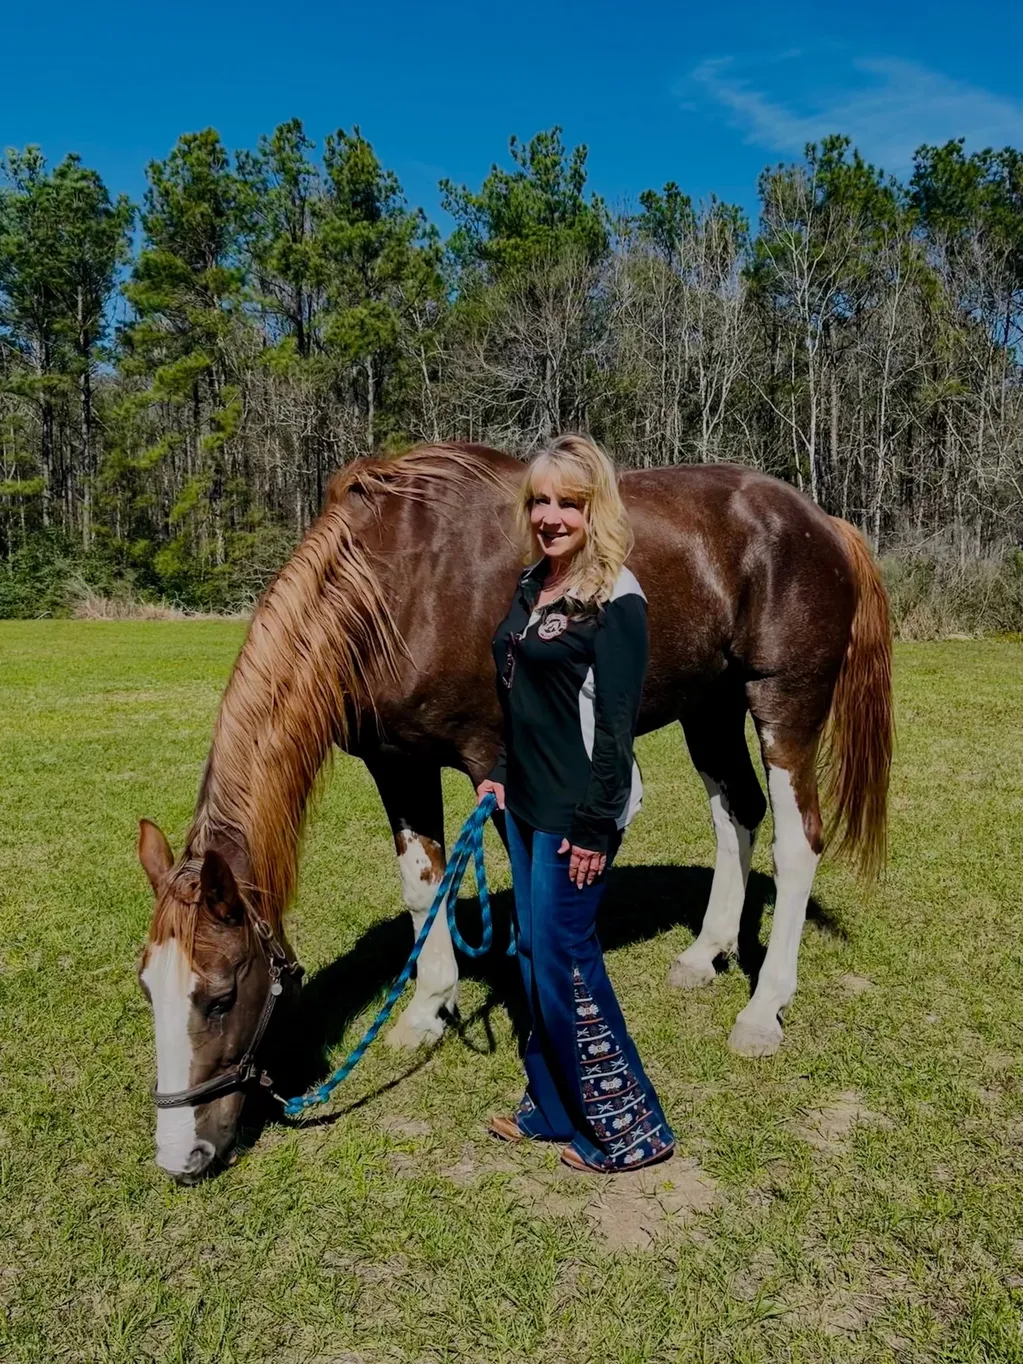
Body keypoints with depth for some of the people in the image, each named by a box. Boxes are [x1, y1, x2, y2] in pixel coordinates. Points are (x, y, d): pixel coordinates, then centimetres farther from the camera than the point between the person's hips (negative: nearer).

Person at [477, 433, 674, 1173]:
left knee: (563, 958, -1)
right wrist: (499, 776, 15)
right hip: (528, 804, 9)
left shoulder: (616, 599, -16)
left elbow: (616, 723, -19)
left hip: (577, 812, -9)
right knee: (536, 952, 16)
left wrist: (595, 827, -19)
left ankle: (627, 1128, 18)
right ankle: (554, 1107, 34)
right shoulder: (534, 584, 10)